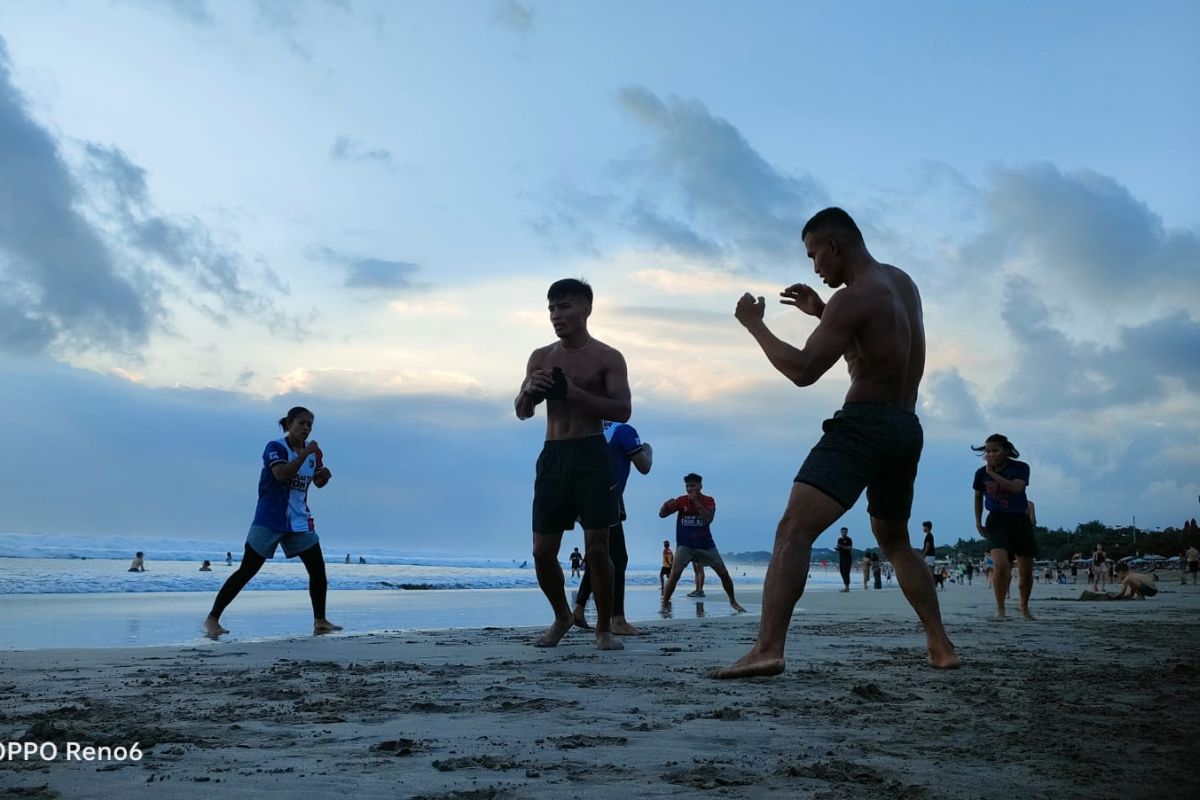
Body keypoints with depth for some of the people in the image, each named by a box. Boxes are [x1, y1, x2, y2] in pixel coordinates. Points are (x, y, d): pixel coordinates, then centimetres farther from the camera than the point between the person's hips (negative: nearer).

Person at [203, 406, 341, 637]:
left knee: (318, 569, 1)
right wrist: (304, 454, -29)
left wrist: (325, 474, -3)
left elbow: (318, 483, 19)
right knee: (247, 571, -5)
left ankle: (320, 621, 11)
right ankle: (212, 618, 3)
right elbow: (282, 474, -28)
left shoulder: (312, 450, 8)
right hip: (270, 520, -6)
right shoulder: (275, 447, -10)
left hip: (300, 522, 6)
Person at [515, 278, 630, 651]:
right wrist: (530, 391, -10)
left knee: (596, 547, -6)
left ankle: (604, 629, 10)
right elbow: (522, 412, 13)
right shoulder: (541, 357, 13)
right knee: (543, 550, 3)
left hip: (591, 455, -4)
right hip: (552, 456, 4)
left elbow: (623, 411, -10)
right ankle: (562, 616, 27)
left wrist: (573, 392, -19)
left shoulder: (607, 358, 0)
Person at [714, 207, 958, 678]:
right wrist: (821, 313, 21)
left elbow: (803, 371, -18)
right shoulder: (903, 283, 15)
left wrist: (754, 325, -7)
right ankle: (941, 646, 25)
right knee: (895, 543, 25)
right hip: (906, 429, 9)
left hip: (863, 425, -9)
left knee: (793, 532, -18)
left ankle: (767, 649, -31)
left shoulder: (853, 297, -12)